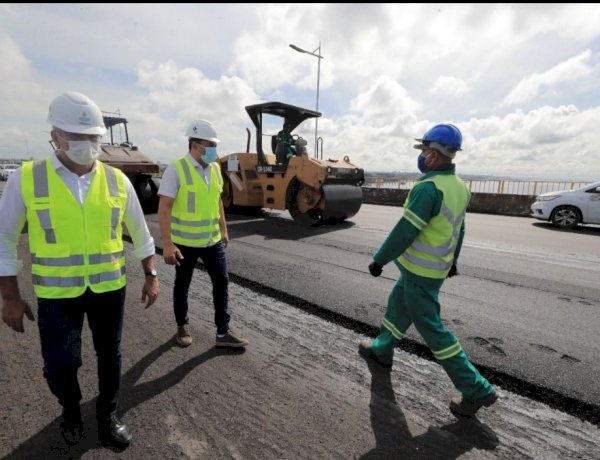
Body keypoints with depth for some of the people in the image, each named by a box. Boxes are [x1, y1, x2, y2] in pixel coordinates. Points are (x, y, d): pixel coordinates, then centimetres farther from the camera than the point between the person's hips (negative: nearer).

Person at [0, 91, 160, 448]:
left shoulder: (117, 180, -3)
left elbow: (140, 233, 6)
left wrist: (151, 276, 5)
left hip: (110, 288, 2)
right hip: (57, 293, -1)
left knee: (110, 357, 14)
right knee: (59, 365, 8)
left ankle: (108, 417, 39)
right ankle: (71, 409, 43)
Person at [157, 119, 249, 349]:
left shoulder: (215, 168, 4)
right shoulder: (176, 169, -15)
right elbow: (164, 208, -17)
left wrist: (223, 230, 14)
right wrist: (167, 244, -23)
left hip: (212, 240, 5)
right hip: (185, 241, -5)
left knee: (222, 281, 4)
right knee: (182, 285, 13)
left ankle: (223, 333, 15)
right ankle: (182, 327, 35)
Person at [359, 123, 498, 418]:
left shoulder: (429, 188, -25)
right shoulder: (458, 187, 5)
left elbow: (405, 231, -24)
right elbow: (459, 230, 15)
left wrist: (379, 260, -13)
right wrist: (452, 261, 26)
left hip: (419, 271, -9)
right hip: (436, 267, 9)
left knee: (431, 327, 4)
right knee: (397, 306, 23)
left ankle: (477, 390, 16)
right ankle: (381, 350, 42)